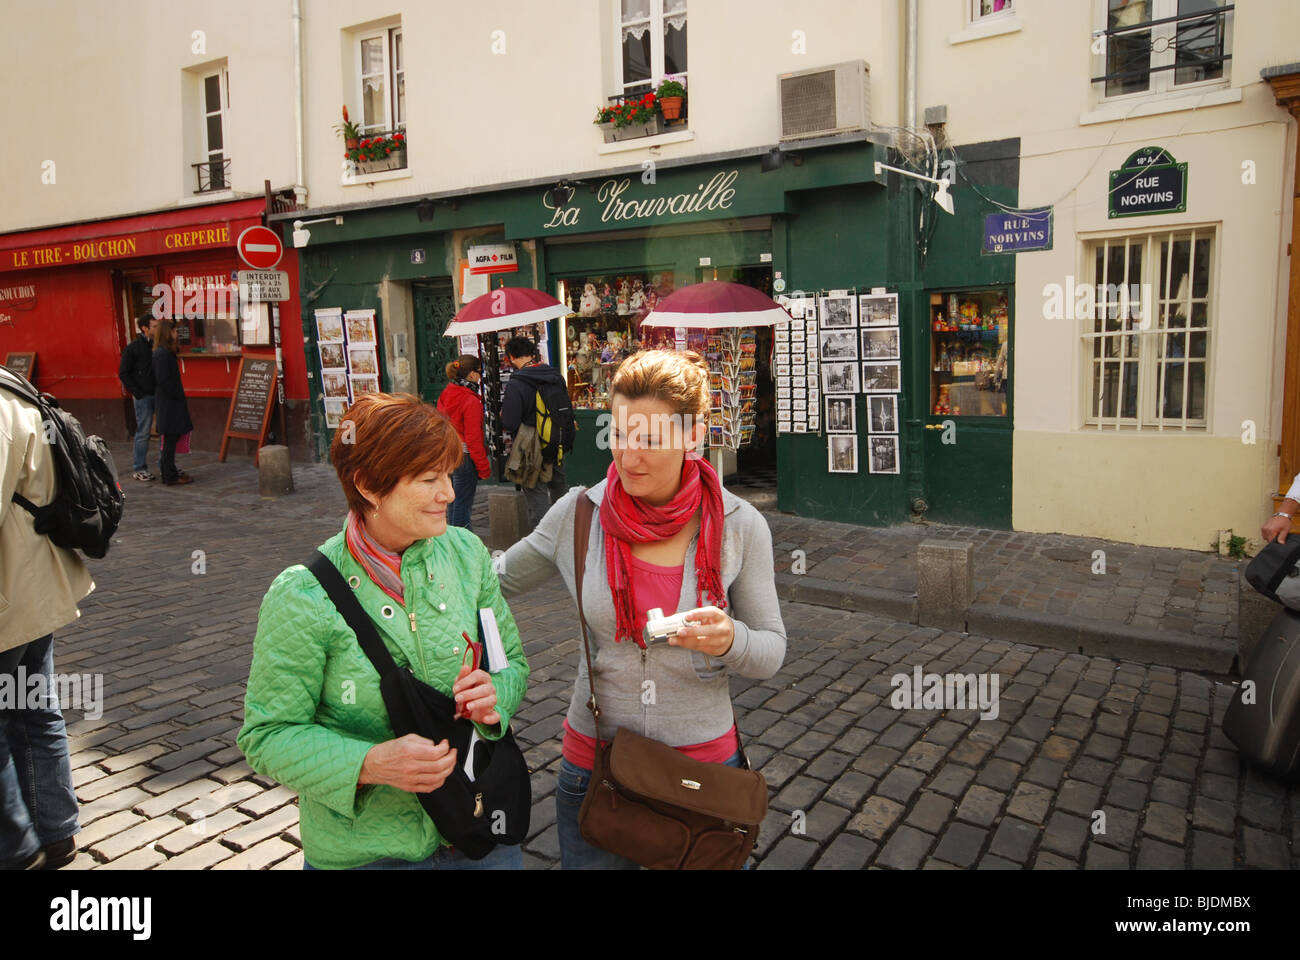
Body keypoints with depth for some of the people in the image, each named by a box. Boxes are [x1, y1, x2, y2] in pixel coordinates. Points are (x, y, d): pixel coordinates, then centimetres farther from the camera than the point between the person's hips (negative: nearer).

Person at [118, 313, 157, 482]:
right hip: (144, 396, -5)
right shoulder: (133, 348, -5)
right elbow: (123, 373, -4)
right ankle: (138, 468, 8)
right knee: (143, 433, -1)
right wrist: (138, 393, -10)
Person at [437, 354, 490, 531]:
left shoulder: (444, 396, 6)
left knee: (454, 501, 19)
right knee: (462, 504, 0)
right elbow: (473, 438, -18)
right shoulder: (471, 401, -18)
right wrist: (483, 467, -12)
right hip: (464, 457, -8)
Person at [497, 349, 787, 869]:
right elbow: (501, 578, 7)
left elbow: (771, 651, -4)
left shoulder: (739, 526, -10)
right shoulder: (577, 514, -9)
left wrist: (730, 640, -24)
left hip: (705, 760, 0)